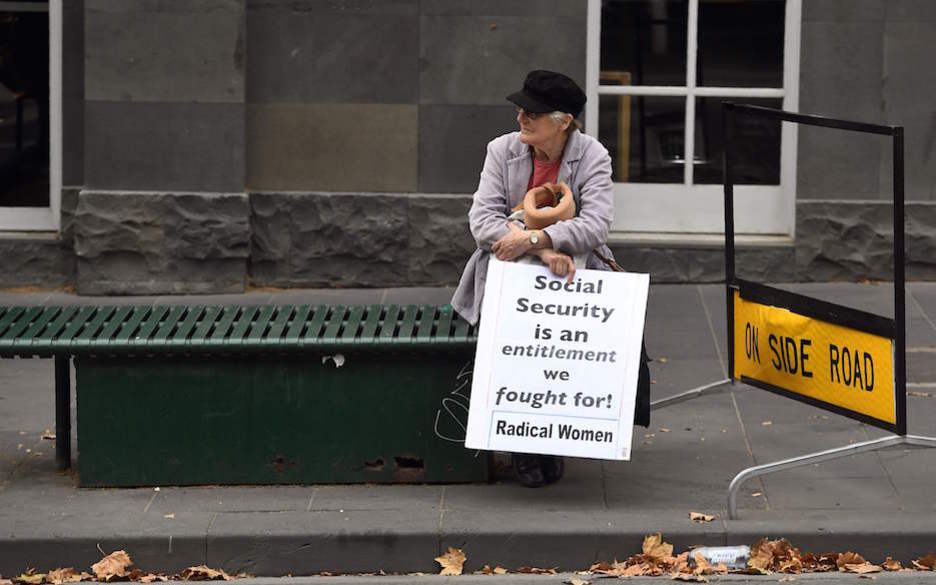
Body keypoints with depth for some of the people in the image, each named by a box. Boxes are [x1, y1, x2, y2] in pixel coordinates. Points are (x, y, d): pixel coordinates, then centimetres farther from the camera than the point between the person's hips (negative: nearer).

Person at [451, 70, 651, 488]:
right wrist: (545, 251, -24)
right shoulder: (502, 150, 2)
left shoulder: (592, 156, -2)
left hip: (574, 271, -1)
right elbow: (482, 219, -10)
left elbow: (595, 226, -16)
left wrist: (533, 239, -28)